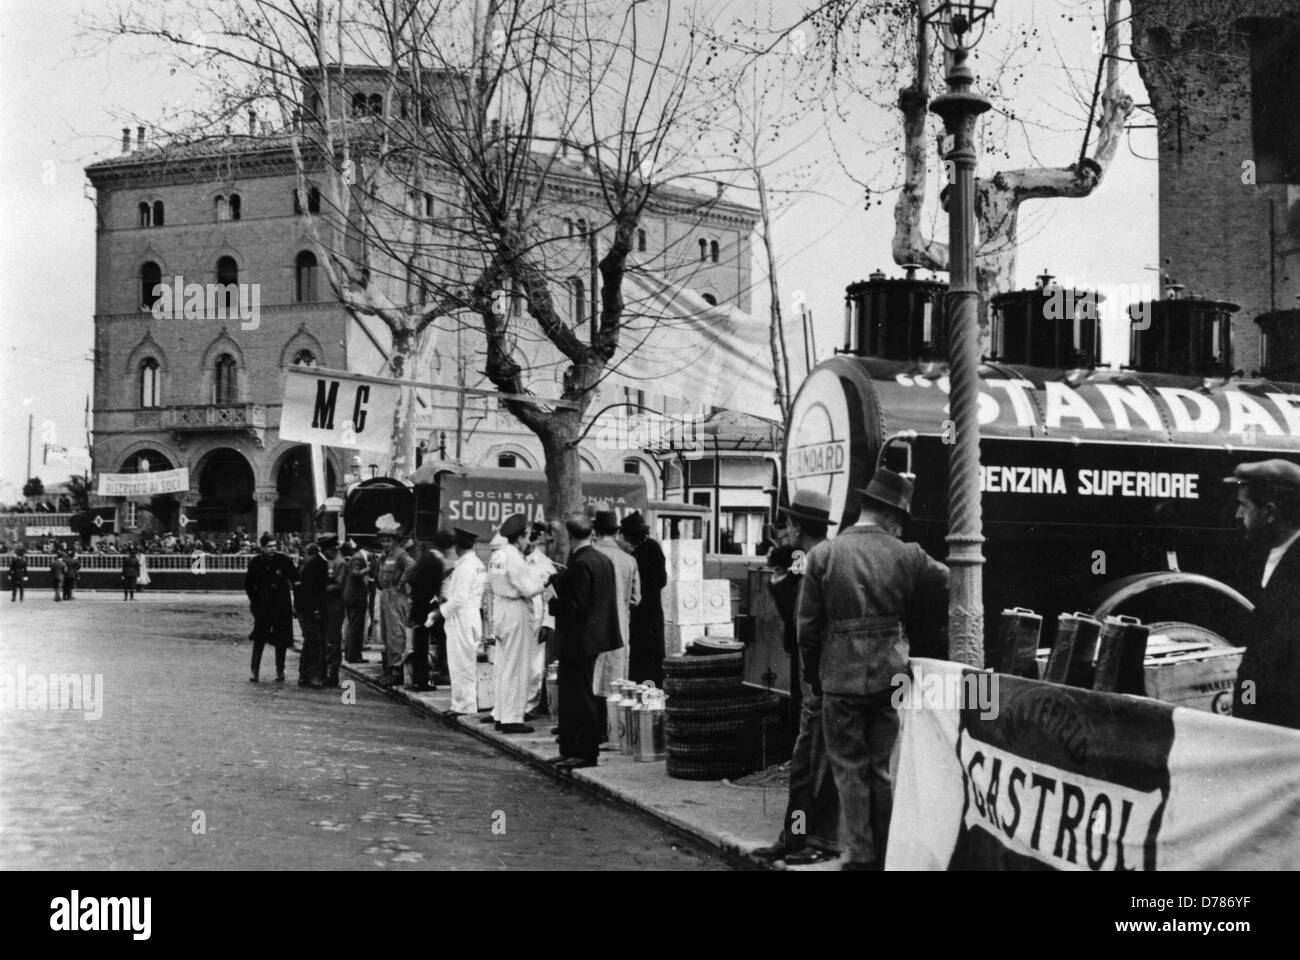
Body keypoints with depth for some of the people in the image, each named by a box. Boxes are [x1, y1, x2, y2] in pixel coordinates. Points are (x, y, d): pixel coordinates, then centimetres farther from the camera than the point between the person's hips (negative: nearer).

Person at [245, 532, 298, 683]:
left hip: (282, 605, 0)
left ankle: (280, 671, 14)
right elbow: (248, 584, 9)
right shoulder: (255, 563, -1)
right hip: (262, 605, 0)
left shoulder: (284, 560, -5)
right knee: (259, 638, -2)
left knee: (281, 639, 4)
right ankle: (255, 671, 4)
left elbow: (293, 580, 3)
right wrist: (254, 600, 2)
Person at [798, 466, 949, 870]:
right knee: (881, 768, 15)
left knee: (850, 769, 6)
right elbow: (950, 586, 6)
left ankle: (859, 855, 7)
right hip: (890, 677, 2)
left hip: (841, 679, -2)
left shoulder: (823, 554, -4)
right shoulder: (906, 556, -1)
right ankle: (884, 854, 20)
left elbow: (808, 625, -3)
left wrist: (814, 676, 8)